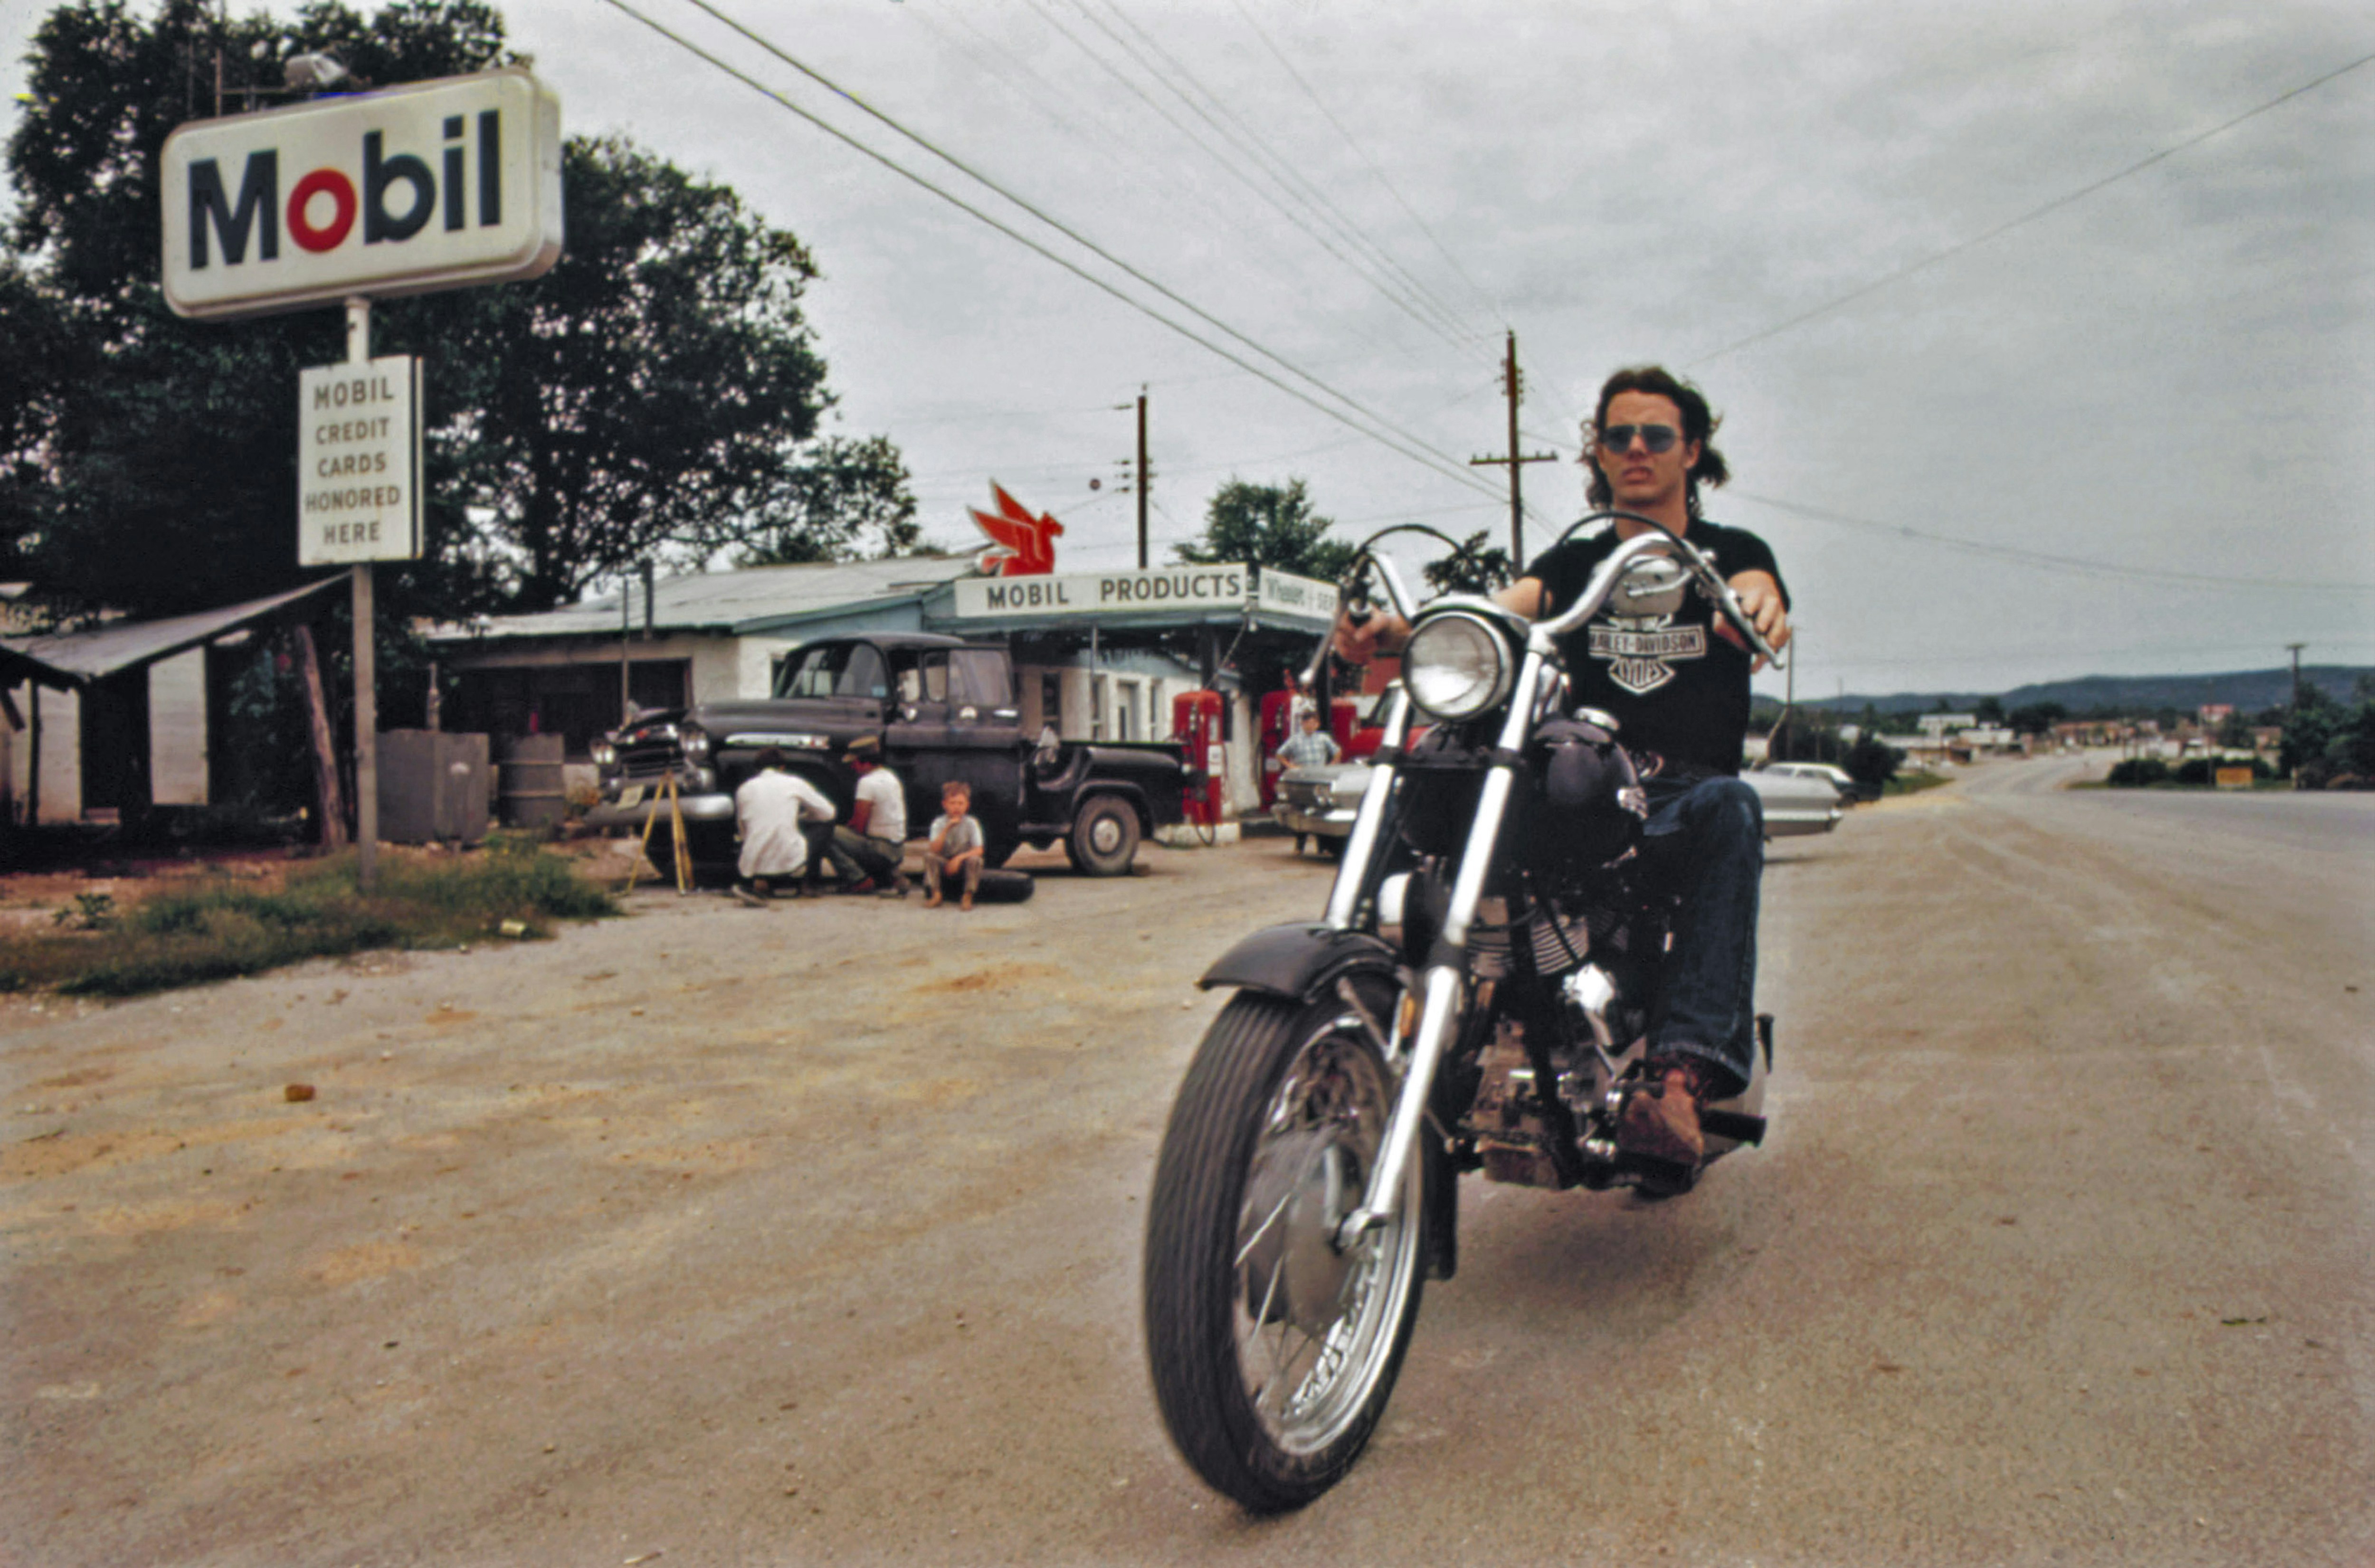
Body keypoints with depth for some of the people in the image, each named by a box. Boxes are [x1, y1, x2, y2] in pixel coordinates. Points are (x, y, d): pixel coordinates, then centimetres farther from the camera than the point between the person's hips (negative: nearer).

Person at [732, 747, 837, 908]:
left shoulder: (745, 789, 12)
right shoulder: (795, 784, 5)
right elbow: (828, 812, 14)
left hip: (754, 864, 4)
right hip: (790, 861, -3)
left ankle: (758, 884, 3)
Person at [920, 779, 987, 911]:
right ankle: (935, 895, -14)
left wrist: (959, 858, -30)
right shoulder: (939, 823, -7)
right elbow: (934, 850, -20)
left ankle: (968, 897, -14)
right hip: (944, 865, 1)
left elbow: (979, 850, -16)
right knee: (929, 855, -25)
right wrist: (947, 829, -29)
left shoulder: (972, 823, -8)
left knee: (975, 859, -31)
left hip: (963, 865, -1)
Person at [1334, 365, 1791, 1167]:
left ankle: (1684, 1074, -49)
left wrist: (1757, 609, -40)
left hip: (1686, 792, -2)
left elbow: (1758, 592, -12)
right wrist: (1400, 627, -23)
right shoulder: (1574, 562, 19)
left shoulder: (1731, 552, 13)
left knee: (1728, 806, -38)